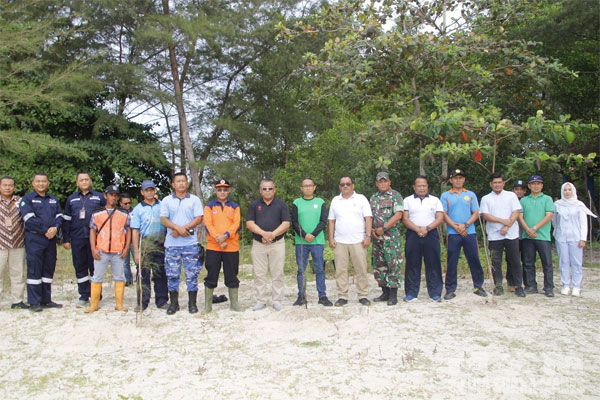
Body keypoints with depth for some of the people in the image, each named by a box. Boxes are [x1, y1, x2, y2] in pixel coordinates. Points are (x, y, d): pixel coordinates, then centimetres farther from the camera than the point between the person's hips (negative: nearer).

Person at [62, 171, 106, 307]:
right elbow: (66, 220, 15)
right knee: (80, 268, 6)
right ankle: (84, 296, 14)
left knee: (95, 266, 0)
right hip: (77, 239, 3)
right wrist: (66, 239, 8)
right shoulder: (71, 199, 16)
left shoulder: (99, 197, 9)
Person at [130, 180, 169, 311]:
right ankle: (142, 302, 6)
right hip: (145, 244, -1)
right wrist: (136, 251, -5)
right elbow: (134, 231, 2)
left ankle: (162, 301, 13)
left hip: (161, 244, 2)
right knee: (143, 273, -1)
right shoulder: (138, 209, 6)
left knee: (161, 273, 5)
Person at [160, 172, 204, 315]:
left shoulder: (194, 200, 8)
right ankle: (174, 303, 14)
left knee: (192, 274, 0)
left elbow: (199, 219, -2)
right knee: (172, 274, 3)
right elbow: (163, 219, 1)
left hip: (191, 243, -1)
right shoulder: (166, 200, 10)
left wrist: (182, 229, -12)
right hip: (171, 243, 1)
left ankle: (192, 303, 9)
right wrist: (178, 228, -16)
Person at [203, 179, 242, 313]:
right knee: (211, 276, 3)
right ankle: (207, 305, 12)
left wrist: (225, 235, -18)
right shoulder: (209, 206, 7)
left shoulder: (235, 206, 10)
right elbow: (208, 224, -4)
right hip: (213, 247, -1)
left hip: (232, 247, 1)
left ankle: (234, 303, 18)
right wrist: (218, 239, -16)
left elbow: (236, 224, -2)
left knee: (232, 276, 7)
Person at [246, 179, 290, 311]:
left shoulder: (281, 205, 6)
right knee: (259, 274, 4)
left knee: (277, 274, 1)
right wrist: (263, 233, -15)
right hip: (258, 244, 1)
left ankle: (277, 300, 9)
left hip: (277, 244, -1)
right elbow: (249, 223, 0)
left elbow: (286, 223, -2)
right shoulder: (254, 205, 9)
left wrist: (272, 234, -15)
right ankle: (261, 301, 13)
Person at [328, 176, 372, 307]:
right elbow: (331, 221, 13)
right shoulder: (335, 200, 13)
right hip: (340, 242, 2)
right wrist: (331, 238, 5)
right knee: (340, 270, 3)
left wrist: (368, 236, -9)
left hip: (358, 241, -2)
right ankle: (342, 297, 10)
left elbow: (368, 218, 1)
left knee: (361, 269, 0)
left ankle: (363, 296, 9)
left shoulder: (361, 198, 6)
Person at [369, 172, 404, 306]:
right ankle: (385, 293, 19)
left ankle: (393, 296, -2)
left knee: (393, 264, -7)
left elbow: (398, 215, -12)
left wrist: (383, 228, -14)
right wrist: (371, 230, -1)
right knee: (378, 265, 9)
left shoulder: (395, 196, -2)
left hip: (391, 235, -6)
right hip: (376, 236, 6)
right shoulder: (373, 198, 16)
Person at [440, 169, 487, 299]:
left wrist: (465, 225, -10)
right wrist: (456, 227, -12)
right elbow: (444, 215, 0)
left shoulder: (471, 194, 13)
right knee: (452, 262, -1)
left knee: (474, 260, 4)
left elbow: (476, 213, 6)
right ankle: (450, 290, 6)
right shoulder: (445, 195, 8)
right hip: (453, 233, -1)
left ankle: (478, 286, 17)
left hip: (470, 232, 1)